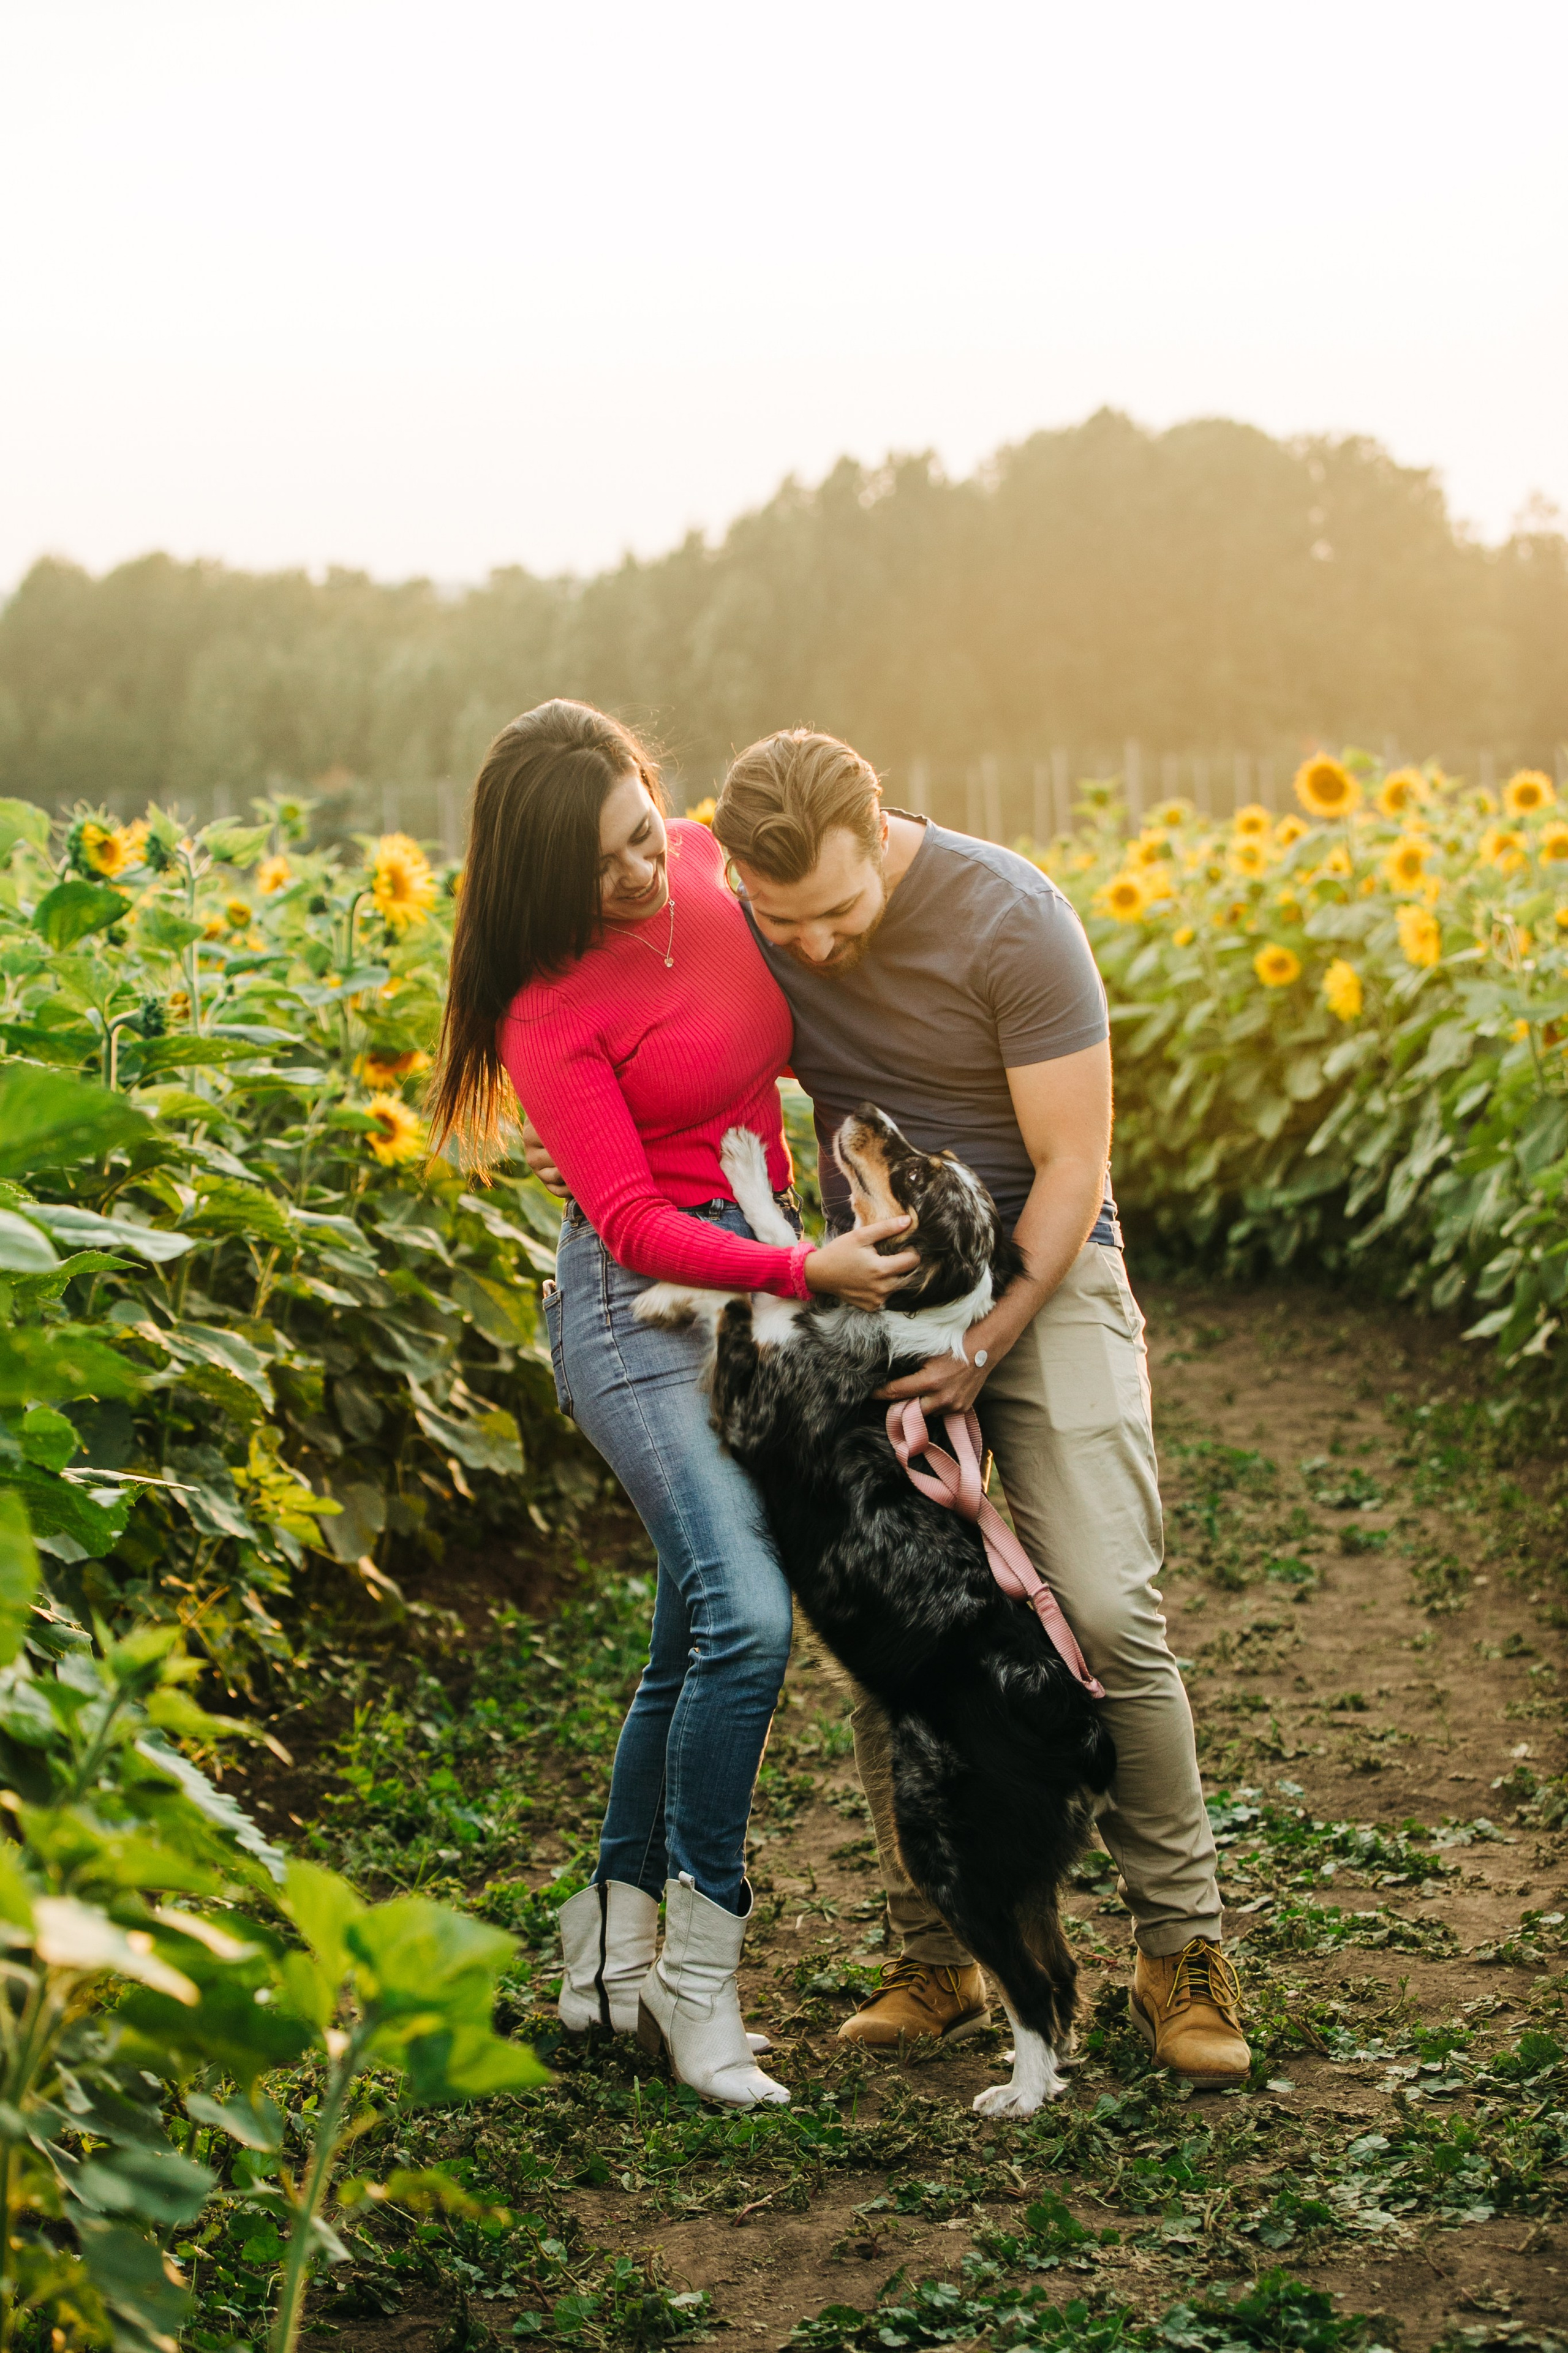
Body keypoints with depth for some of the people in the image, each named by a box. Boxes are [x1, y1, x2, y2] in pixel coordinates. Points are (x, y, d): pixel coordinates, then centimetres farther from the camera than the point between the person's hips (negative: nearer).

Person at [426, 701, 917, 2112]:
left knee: (695, 1641, 10)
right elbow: (633, 1220, -20)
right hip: (641, 1300, -7)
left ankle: (609, 1946, 22)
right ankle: (699, 1966, -6)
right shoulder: (554, 1007, -17)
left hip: (756, 1283, 7)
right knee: (745, 1621, -21)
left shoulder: (708, 864, 2)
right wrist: (807, 1272, -28)